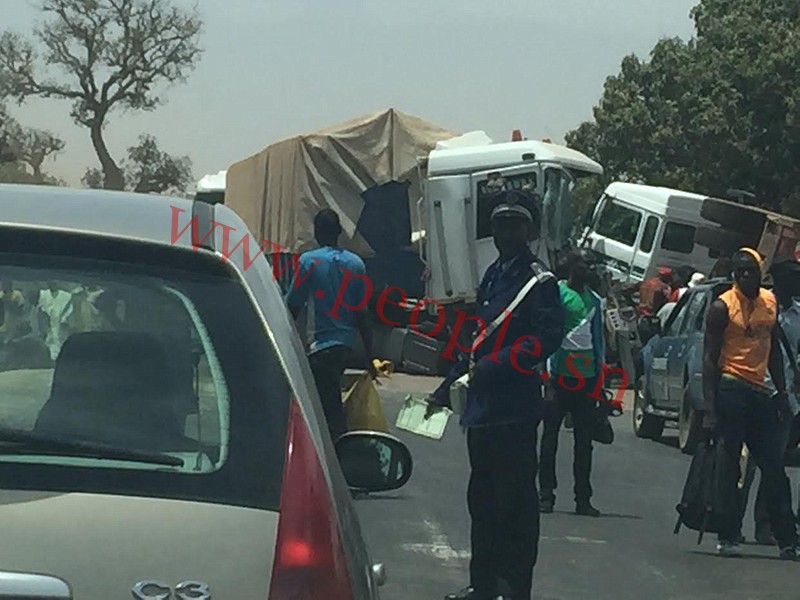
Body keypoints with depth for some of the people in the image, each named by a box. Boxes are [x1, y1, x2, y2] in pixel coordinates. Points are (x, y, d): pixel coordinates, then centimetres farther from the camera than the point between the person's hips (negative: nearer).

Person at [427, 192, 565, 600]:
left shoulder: (539, 280, -9)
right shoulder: (493, 276, 17)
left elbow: (547, 338, -19)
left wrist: (494, 365, -23)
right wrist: (448, 386, 23)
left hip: (514, 408, -9)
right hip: (482, 405, 9)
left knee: (515, 500, -4)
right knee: (482, 497, 15)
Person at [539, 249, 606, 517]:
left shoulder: (594, 300, 13)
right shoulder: (556, 293, -4)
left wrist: (600, 374, 15)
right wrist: (549, 375, -12)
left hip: (586, 377, 5)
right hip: (561, 374, -5)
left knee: (584, 440, 6)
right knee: (551, 436, 0)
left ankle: (583, 499, 9)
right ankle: (546, 494, 5)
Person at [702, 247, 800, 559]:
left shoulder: (770, 302, 12)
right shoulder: (723, 306, -7)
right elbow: (710, 358, -9)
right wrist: (710, 409, -16)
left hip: (759, 392, 6)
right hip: (731, 390, -6)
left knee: (774, 468, 5)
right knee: (729, 466, -3)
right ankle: (728, 537, 2)